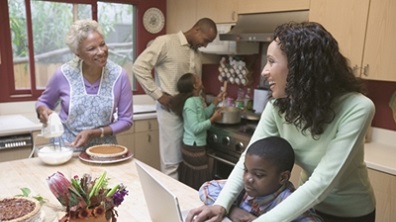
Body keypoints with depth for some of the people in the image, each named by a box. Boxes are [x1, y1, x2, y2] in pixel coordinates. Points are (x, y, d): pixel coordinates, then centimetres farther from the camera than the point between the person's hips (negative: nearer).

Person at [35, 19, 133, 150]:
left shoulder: (119, 75, -10)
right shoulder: (64, 74, -9)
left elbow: (125, 120, -3)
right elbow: (43, 102, 10)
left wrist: (94, 133, -13)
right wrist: (43, 110, -11)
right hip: (67, 149, 1)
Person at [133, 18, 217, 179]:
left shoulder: (197, 55, 15)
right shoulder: (166, 42, -7)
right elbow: (139, 67, -12)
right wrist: (158, 95, -14)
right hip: (171, 110, -7)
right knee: (172, 162, 1)